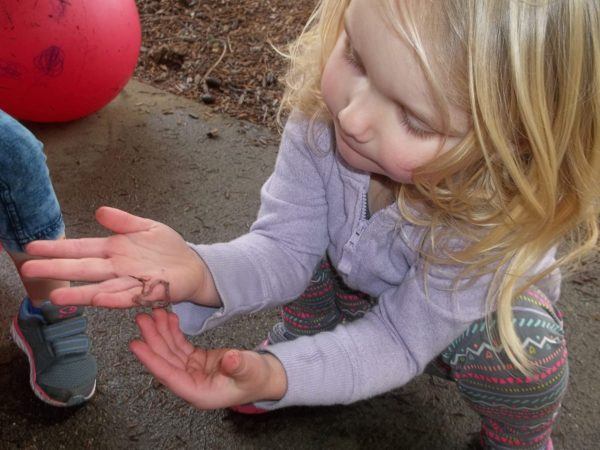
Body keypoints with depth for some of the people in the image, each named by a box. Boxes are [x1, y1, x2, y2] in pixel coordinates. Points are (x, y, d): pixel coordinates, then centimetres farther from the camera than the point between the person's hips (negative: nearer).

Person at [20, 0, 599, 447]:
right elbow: (284, 248, -24)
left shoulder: (500, 224, -41)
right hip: (355, 282, 4)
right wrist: (199, 274, -46)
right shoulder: (321, 116, -33)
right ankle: (305, 336, 9)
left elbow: (399, 340, -31)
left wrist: (272, 377, -48)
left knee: (523, 348, -32)